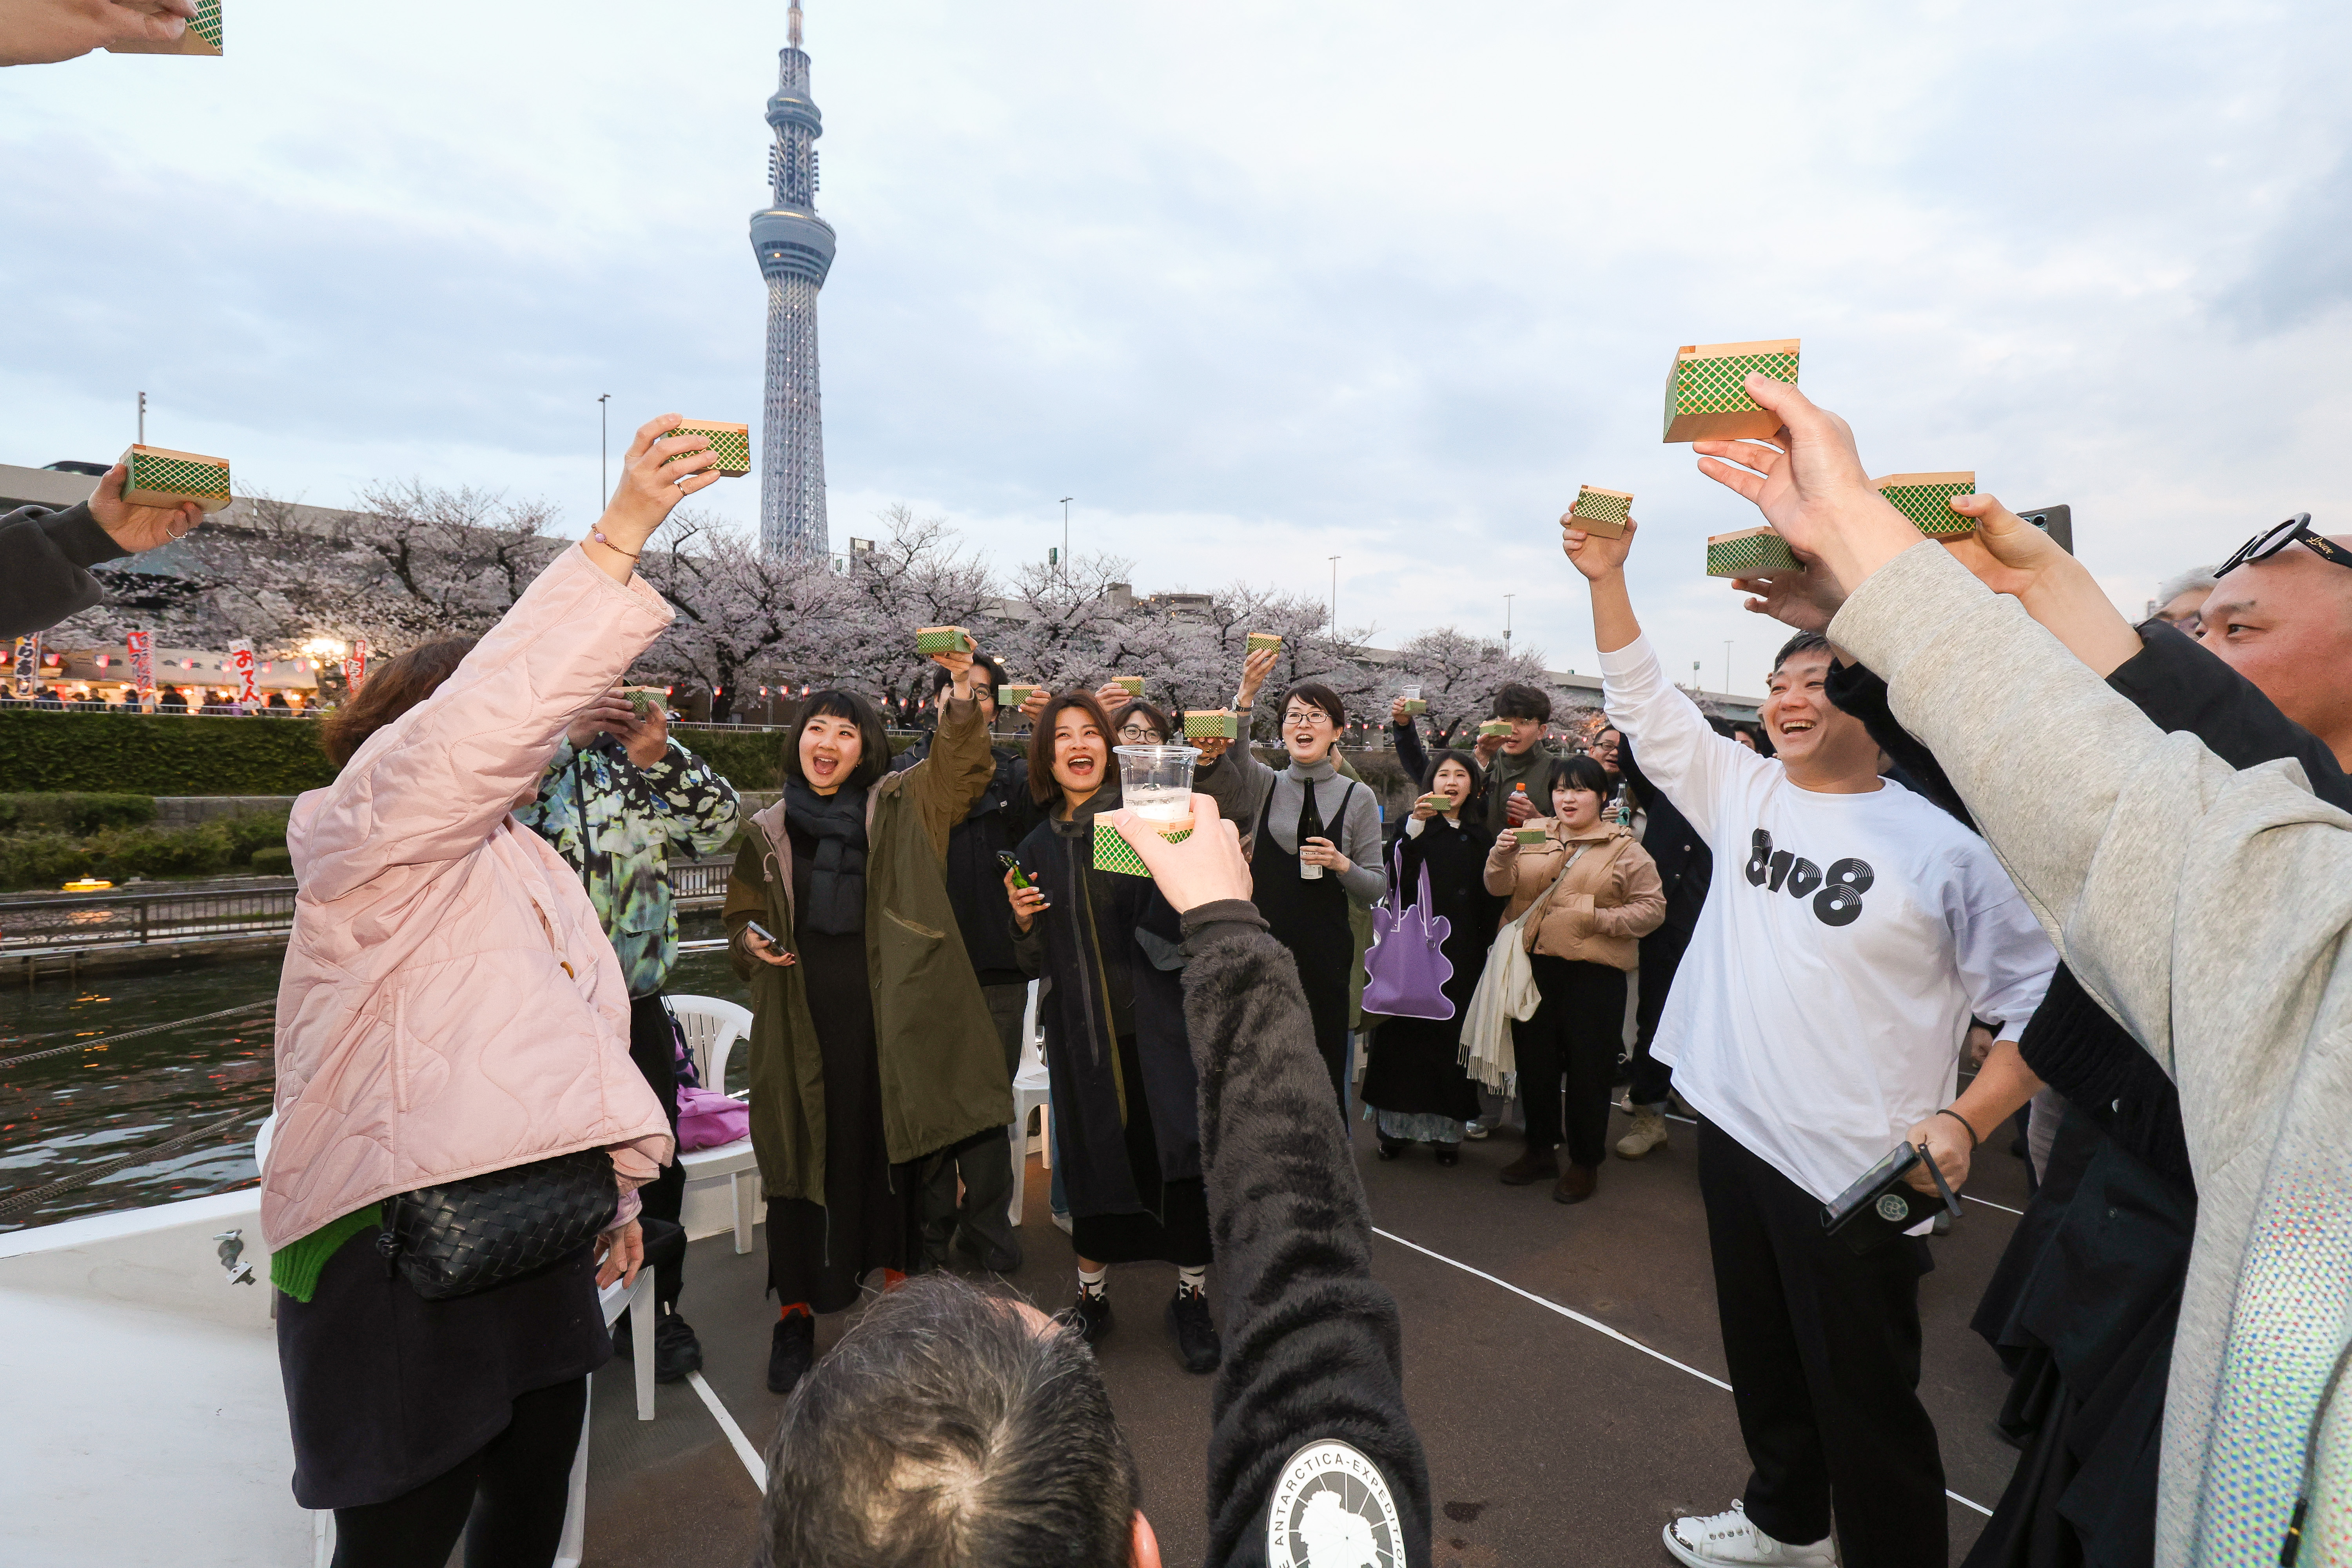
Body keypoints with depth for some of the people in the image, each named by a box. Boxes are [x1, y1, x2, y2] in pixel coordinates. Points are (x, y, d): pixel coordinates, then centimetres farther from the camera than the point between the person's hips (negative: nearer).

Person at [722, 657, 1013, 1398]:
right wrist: (750, 941, -4)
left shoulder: (899, 807, 5)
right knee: (802, 1148, 5)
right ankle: (796, 1308, 21)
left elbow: (959, 766, -7)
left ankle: (894, 1274, 28)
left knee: (889, 1140, 8)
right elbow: (741, 912, 19)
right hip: (801, 1012, 1)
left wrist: (962, 690, -22)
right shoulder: (767, 831, 10)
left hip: (884, 1008, -1)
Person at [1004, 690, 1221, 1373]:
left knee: (1179, 1148, -6)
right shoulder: (1037, 848, 10)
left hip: (1153, 1017, -3)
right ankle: (1091, 1295, 31)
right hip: (1078, 1028, 3)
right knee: (1092, 1156, 10)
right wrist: (1022, 922, -4)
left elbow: (1175, 916, -15)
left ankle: (1191, 1295, 15)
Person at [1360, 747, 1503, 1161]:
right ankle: (1398, 1124, 8)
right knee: (1406, 1032, -1)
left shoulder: (1480, 835, 11)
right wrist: (1415, 825, -24)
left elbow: (1491, 898, 12)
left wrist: (1486, 947, 2)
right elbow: (1398, 875, -15)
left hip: (1462, 952, 2)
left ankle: (1446, 1128, 12)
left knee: (1453, 1033, 3)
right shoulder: (1415, 826, 3)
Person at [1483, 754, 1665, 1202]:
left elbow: (1652, 908, -3)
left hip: (1593, 974, -3)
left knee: (1587, 1069, 5)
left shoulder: (1625, 849, 1)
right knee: (1534, 1061, 14)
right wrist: (1503, 855, -18)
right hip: (1533, 965, 4)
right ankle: (1540, 1150, 31)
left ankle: (1585, 1162, 22)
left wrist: (1598, 919, -15)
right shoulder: (1533, 834, 8)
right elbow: (1499, 887, 1)